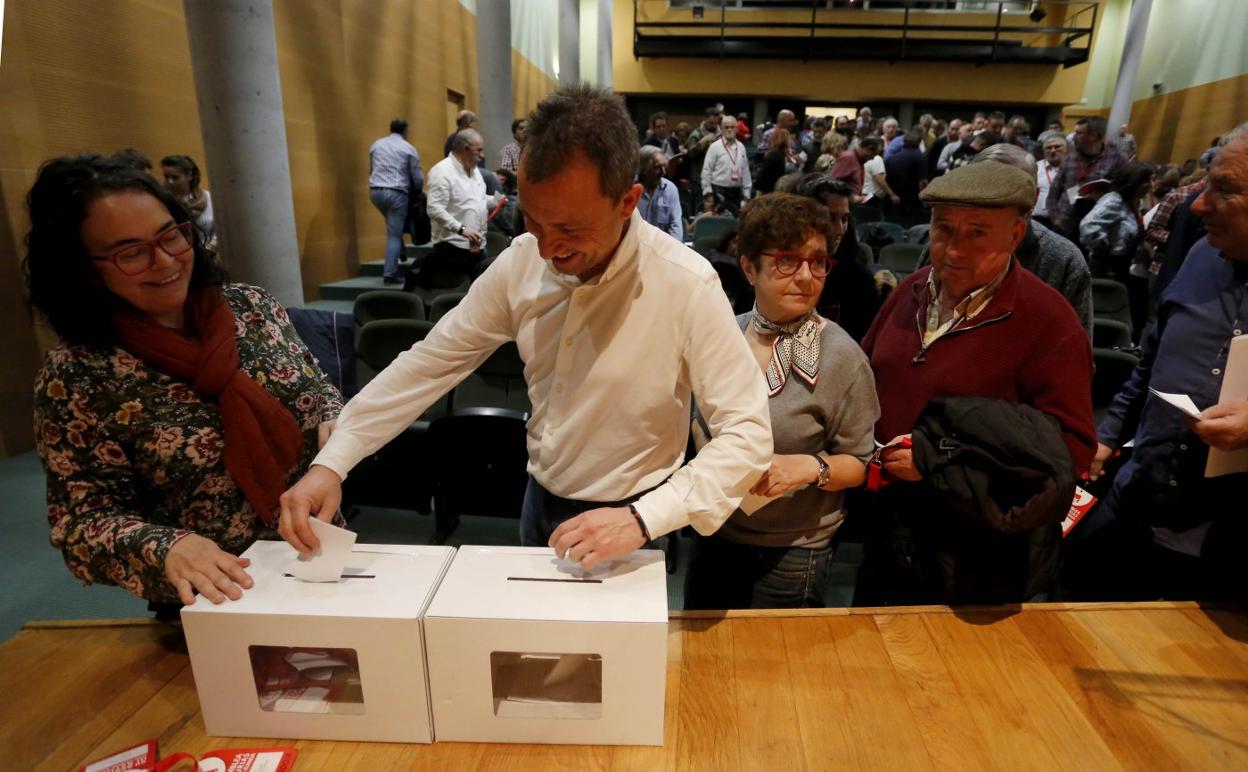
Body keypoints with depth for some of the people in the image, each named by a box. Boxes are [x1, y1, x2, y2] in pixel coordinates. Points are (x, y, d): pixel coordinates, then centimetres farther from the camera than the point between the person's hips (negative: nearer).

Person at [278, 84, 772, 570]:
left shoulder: (688, 287, -27)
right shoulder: (521, 261, -13)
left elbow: (748, 435, -25)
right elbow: (430, 363, -7)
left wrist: (642, 519, -35)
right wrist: (331, 462, -15)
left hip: (624, 530, -4)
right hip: (539, 502, 5)